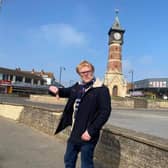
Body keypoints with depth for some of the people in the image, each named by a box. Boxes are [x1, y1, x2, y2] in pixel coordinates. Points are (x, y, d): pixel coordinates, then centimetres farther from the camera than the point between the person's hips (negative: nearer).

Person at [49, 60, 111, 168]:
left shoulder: (102, 89, -14)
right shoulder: (77, 86, 6)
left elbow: (105, 112, -19)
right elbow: (66, 92, 21)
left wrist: (91, 131, -22)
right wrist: (57, 90, -3)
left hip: (87, 134, -7)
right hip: (74, 133, 7)